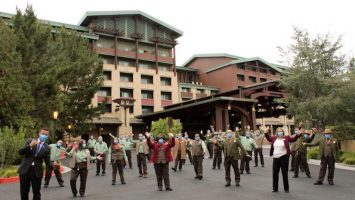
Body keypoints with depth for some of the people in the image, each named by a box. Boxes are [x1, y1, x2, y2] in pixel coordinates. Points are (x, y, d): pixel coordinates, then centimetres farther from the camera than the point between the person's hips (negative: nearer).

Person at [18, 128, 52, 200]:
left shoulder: (47, 148, 2)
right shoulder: (30, 141, 4)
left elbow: (48, 162, 0)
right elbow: (20, 152, -5)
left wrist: (53, 166, -22)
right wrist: (30, 146, -22)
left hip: (37, 172, 0)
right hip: (25, 170, 1)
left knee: (36, 193, 5)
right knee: (24, 193, 11)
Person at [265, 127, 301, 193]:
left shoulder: (286, 138, -2)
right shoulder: (274, 138, 7)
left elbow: (293, 138, -11)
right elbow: (268, 138, 21)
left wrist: (298, 134, -27)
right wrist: (266, 133, 6)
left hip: (284, 157, -3)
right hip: (275, 158, 4)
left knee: (284, 173, 4)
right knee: (275, 173, 9)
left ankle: (286, 188, 19)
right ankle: (275, 188, 21)